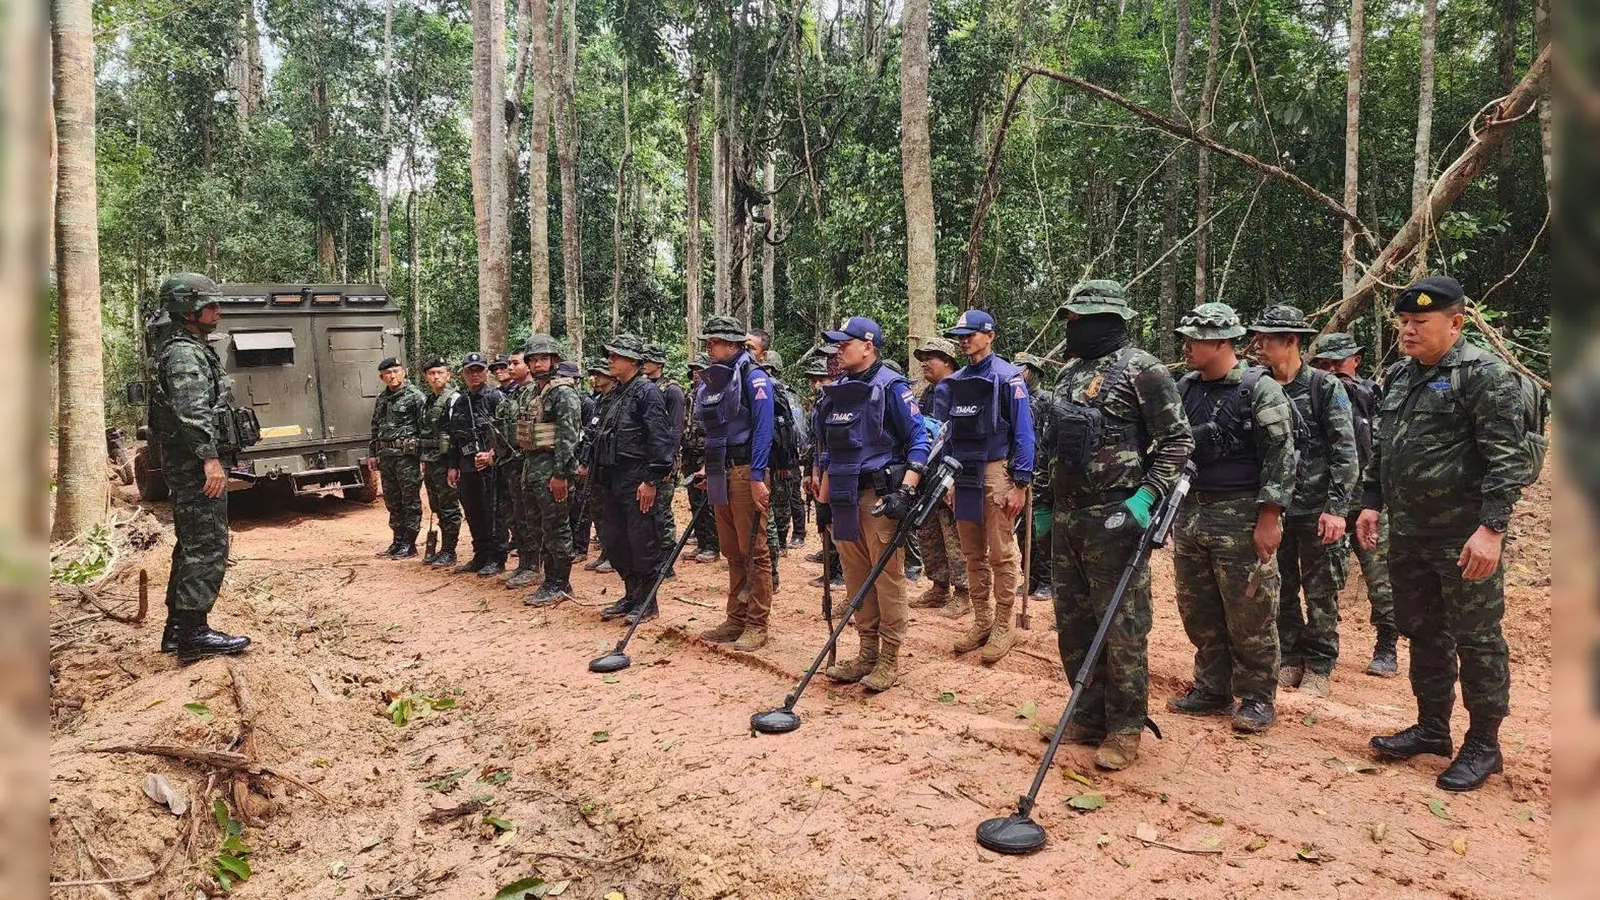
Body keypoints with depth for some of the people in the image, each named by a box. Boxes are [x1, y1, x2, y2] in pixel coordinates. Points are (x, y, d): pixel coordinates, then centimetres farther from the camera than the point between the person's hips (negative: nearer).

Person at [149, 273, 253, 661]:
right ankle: (194, 633, -6)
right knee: (208, 547, -9)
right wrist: (210, 458, -28)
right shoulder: (183, 354, -13)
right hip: (198, 467, -11)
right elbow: (192, 413, -23)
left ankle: (178, 628, 22)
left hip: (192, 468, 11)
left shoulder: (194, 351, 21)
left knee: (191, 547, 15)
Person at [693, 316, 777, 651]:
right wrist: (708, 469, 15)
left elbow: (763, 429, -15)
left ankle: (757, 626, 3)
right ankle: (736, 619, 21)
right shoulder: (710, 380, 15)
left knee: (753, 551, -3)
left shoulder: (752, 376, -8)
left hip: (746, 472, -8)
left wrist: (757, 476, -20)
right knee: (732, 551, 13)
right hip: (721, 473, 8)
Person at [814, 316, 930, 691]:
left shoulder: (891, 387, -6)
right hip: (844, 498, 7)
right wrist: (822, 499, 18)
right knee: (855, 578, 11)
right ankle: (867, 654, 22)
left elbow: (919, 440, -8)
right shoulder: (834, 393, 15)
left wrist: (905, 491, -18)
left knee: (887, 577, -2)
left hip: (880, 497, -7)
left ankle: (890, 660, 6)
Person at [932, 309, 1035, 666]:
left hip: (996, 473, -6)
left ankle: (1004, 625, 9)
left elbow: (1023, 433, -9)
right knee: (972, 554, 12)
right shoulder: (952, 383, 11)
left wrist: (1021, 485, -14)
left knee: (1001, 553, -1)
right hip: (963, 476, 6)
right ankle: (982, 620, 22)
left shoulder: (1007, 378, -6)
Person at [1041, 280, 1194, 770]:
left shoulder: (1142, 370, -8)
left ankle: (1125, 730, 12)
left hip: (1114, 520, -8)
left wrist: (1147, 497, -21)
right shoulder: (1070, 372, 16)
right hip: (1066, 518, 8)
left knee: (1122, 628, 0)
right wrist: (1045, 504, 20)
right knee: (1073, 625, 13)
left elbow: (1178, 440, -10)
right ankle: (1089, 718, 27)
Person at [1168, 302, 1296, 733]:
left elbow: (1281, 458, -12)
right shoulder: (1185, 388, 10)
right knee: (1198, 613, 13)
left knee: (1249, 615, 1)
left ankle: (1258, 698, 16)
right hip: (1189, 512, 7)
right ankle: (1212, 690, 27)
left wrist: (1269, 519, -16)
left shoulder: (1261, 390, -9)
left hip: (1241, 518, -6)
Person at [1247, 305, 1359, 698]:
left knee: (1321, 594, 6)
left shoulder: (1325, 388, -7)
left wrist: (1336, 508, -14)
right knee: (1280, 592, 12)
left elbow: (1345, 454, -9)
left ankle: (1318, 666, 18)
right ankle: (1289, 659, 25)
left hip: (1316, 509, -4)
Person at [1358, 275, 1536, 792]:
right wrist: (1371, 503, 14)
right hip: (1408, 535, 8)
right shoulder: (1400, 376, 12)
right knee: (1423, 634, 16)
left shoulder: (1485, 375, -12)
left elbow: (1507, 458, -18)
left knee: (1476, 639, 3)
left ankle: (1483, 746, 16)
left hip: (1465, 537, -8)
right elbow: (1382, 449, 20)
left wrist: (1491, 528, -23)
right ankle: (1431, 729, 30)